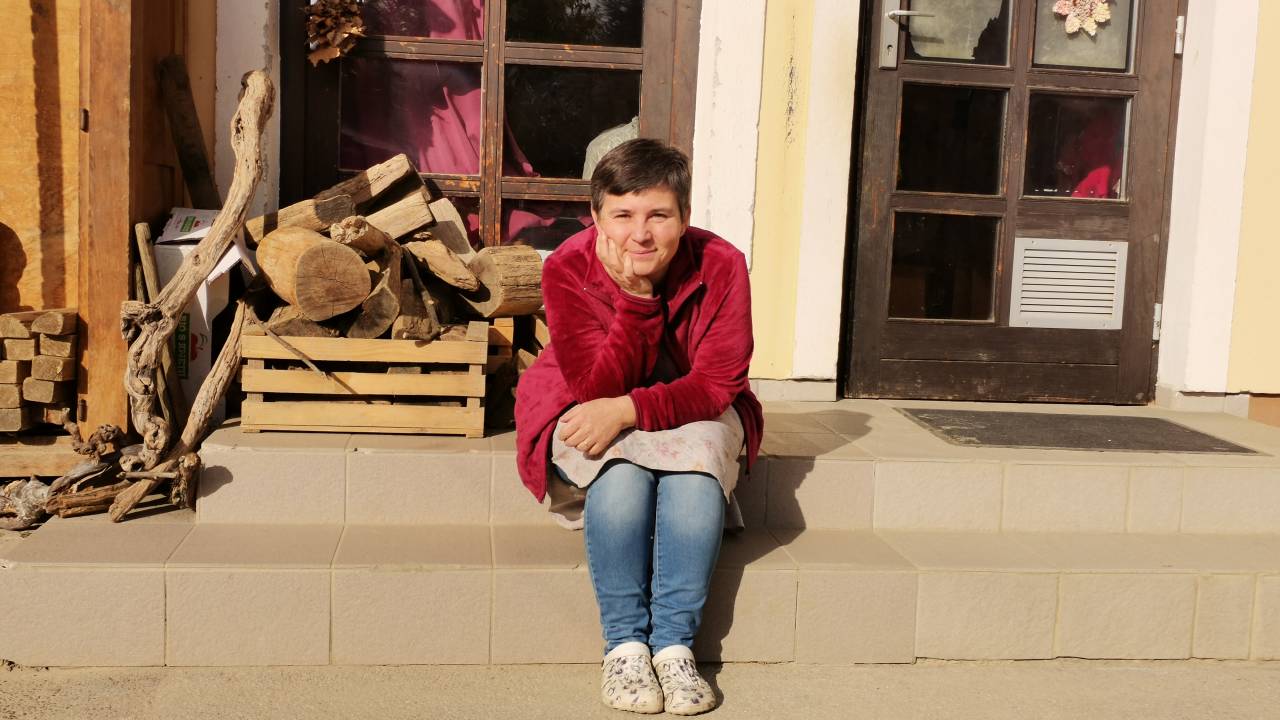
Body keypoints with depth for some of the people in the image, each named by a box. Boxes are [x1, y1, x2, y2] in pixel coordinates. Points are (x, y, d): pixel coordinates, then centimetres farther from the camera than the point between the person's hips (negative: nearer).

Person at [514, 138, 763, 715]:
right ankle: (624, 643, -21)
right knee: (621, 469, -34)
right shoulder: (567, 269, -19)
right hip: (589, 416, -1)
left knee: (698, 455, -33)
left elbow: (717, 385, -20)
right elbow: (598, 386, -24)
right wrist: (636, 296, -35)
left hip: (691, 411, 1)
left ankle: (674, 644, -26)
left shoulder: (720, 266, -18)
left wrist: (629, 410, -34)